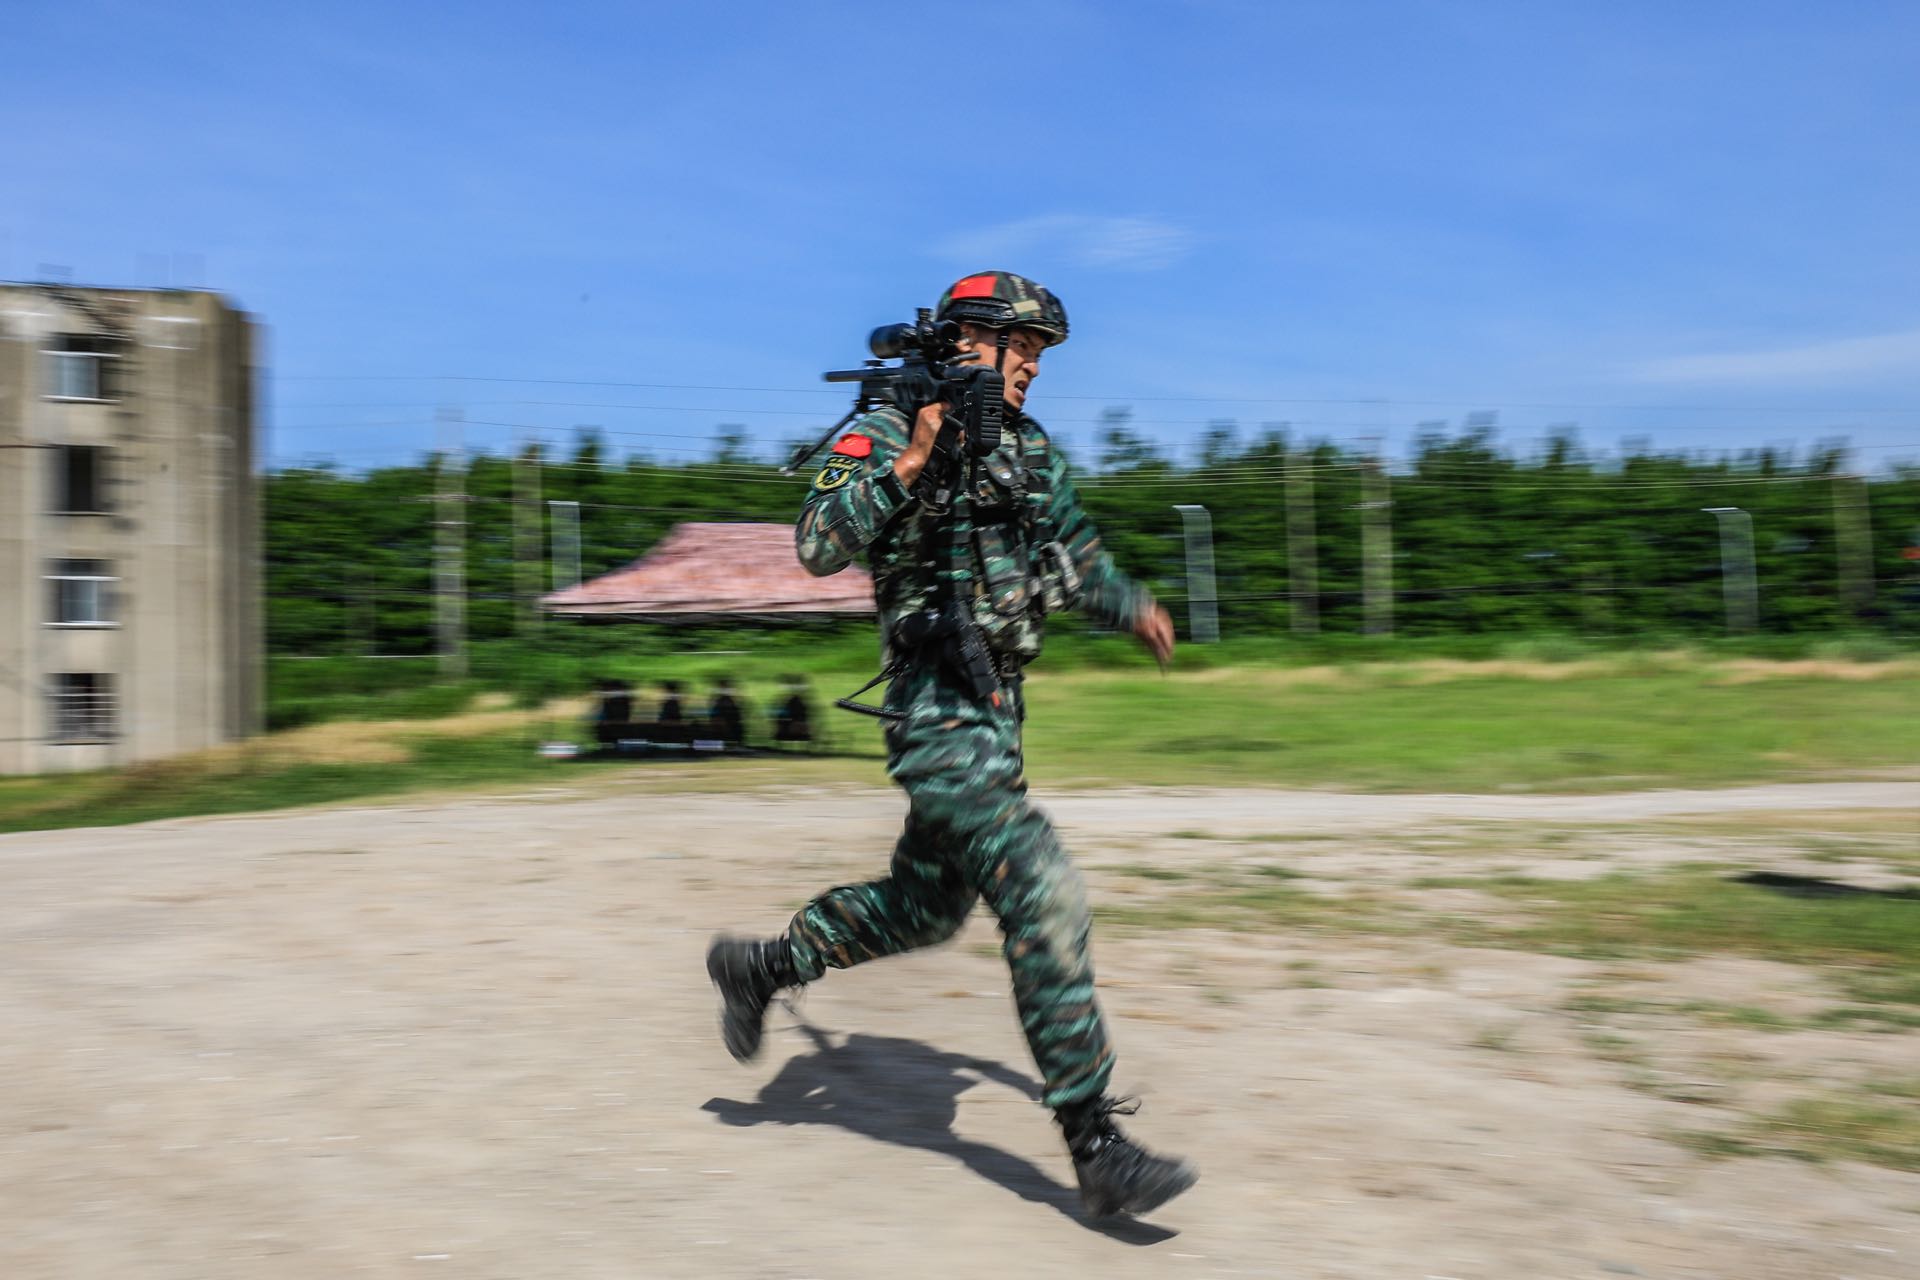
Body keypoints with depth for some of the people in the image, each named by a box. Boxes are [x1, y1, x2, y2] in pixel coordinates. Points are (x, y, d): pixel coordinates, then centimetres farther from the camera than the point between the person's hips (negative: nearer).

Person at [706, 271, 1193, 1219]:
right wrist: (912, 458, -26)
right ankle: (1096, 1148, -5)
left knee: (927, 907, 18)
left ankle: (757, 967, 39)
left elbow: (1077, 555, 21)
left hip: (999, 706, 9)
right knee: (1045, 901, -14)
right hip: (938, 705, -9)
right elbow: (819, 547, -20)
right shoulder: (887, 433, -8)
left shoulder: (1030, 448, 14)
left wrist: (1131, 606, 3)